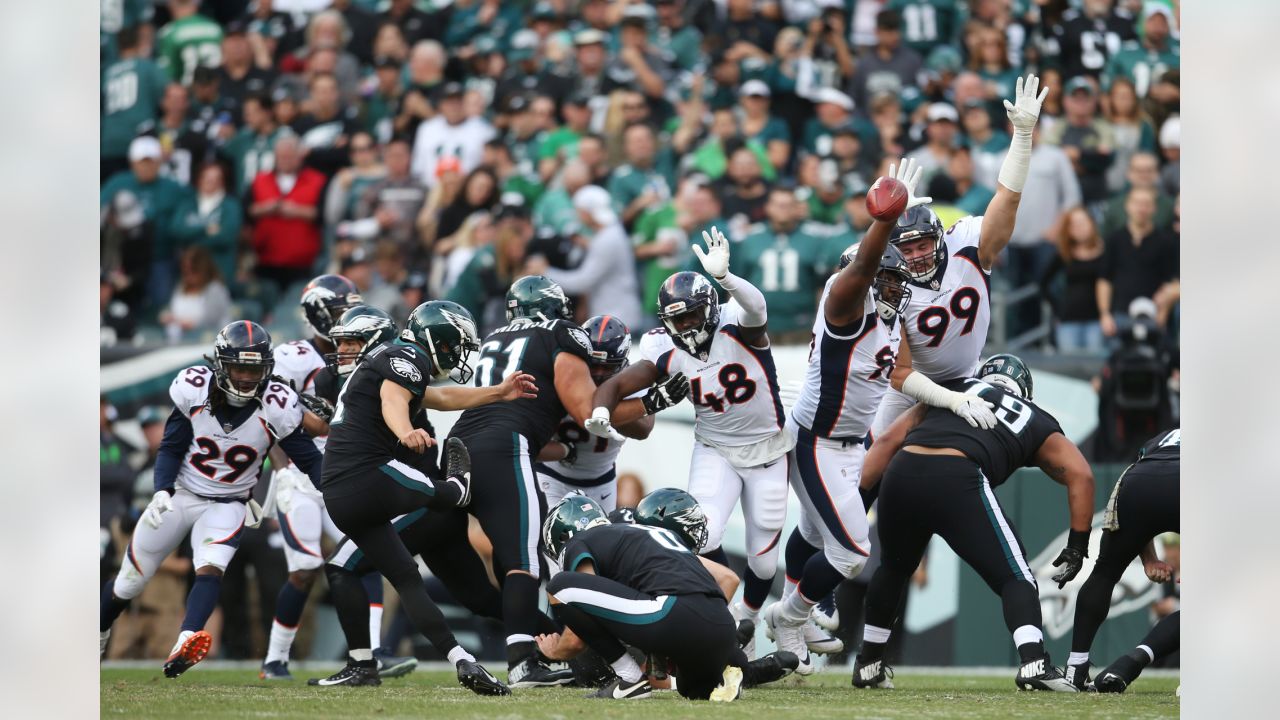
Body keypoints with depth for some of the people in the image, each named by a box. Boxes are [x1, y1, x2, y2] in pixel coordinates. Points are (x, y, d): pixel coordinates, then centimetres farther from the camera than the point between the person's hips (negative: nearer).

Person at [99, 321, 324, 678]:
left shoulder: (276, 407, -18)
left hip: (227, 505, -1)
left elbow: (309, 459, -11)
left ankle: (184, 646, -48)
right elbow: (171, 448, -8)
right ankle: (98, 634, 39)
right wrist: (161, 492, -23)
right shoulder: (193, 390, -17)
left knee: (211, 568, -31)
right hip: (180, 495, 1)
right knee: (129, 582, 12)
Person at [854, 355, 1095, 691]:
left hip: (901, 473, 3)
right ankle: (1034, 662, -17)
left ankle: (868, 665, 37)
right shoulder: (1037, 423, 29)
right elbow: (1080, 475, 15)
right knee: (1014, 577, 5)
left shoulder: (954, 389, 34)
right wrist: (1077, 546, 17)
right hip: (957, 479, -3)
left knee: (894, 569, 30)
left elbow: (888, 441, 23)